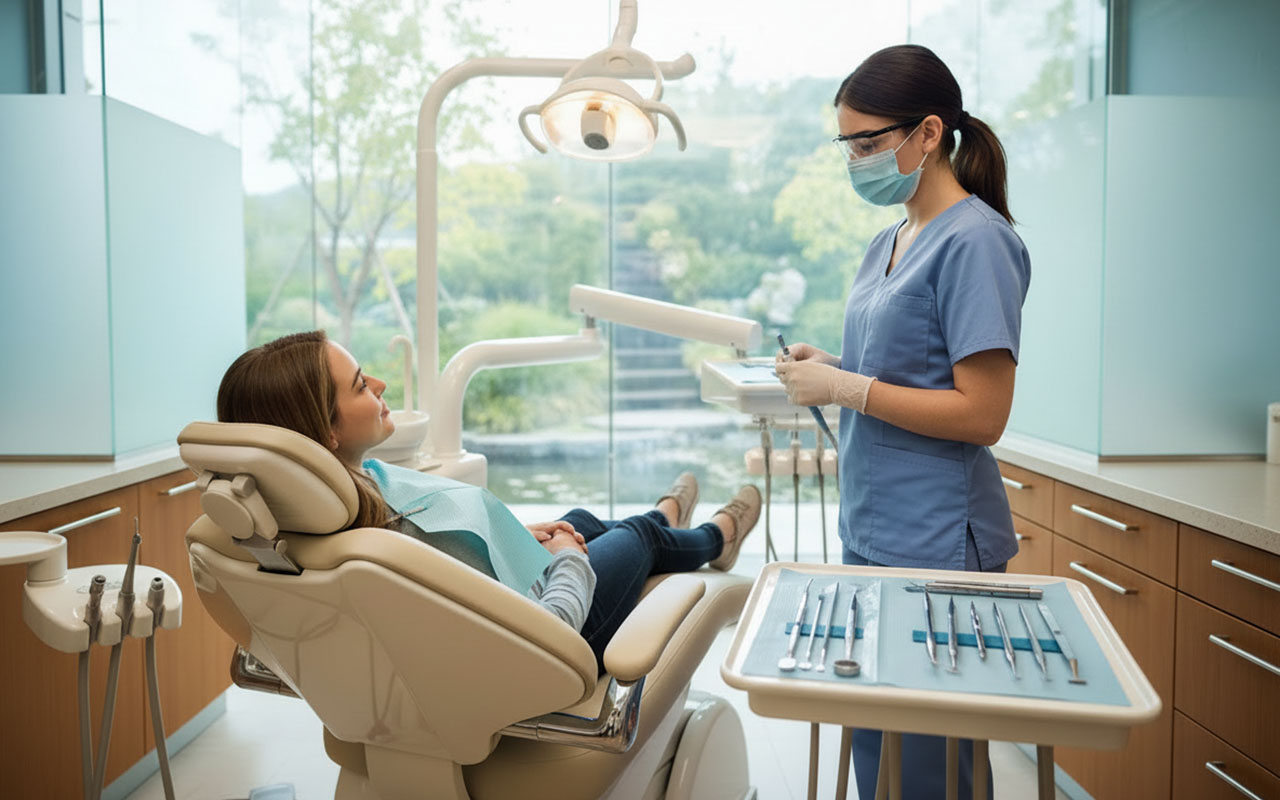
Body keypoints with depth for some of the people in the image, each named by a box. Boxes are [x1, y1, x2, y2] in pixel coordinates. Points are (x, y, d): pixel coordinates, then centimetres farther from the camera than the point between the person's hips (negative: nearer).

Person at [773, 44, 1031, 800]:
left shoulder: (974, 242, -13)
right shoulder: (888, 243, 13)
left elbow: (981, 414, -18)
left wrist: (843, 387, -16)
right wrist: (829, 367, 4)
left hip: (937, 546, -8)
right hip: (871, 533, 8)